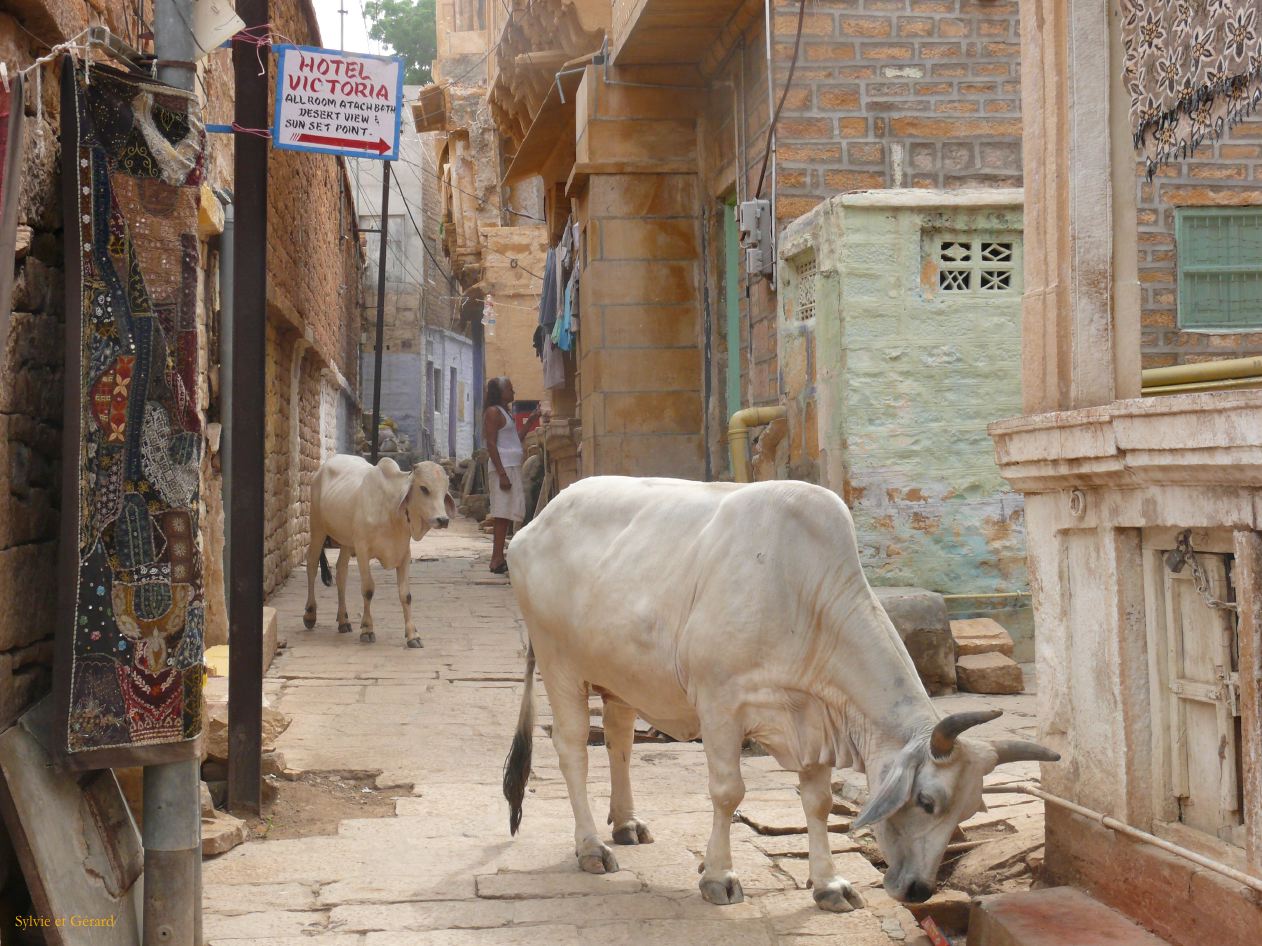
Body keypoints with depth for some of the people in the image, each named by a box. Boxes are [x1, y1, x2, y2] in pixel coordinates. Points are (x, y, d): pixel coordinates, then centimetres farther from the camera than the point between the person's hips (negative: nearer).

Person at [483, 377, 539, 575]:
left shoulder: (505, 412, 22)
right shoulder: (493, 412, -7)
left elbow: (516, 440, 29)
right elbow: (491, 444, -15)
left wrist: (531, 419, 24)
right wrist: (502, 474, -21)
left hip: (512, 468, 10)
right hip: (503, 468, -10)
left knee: (506, 516, 7)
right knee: (503, 514, -12)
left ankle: (498, 559, 9)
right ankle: (497, 560, -14)